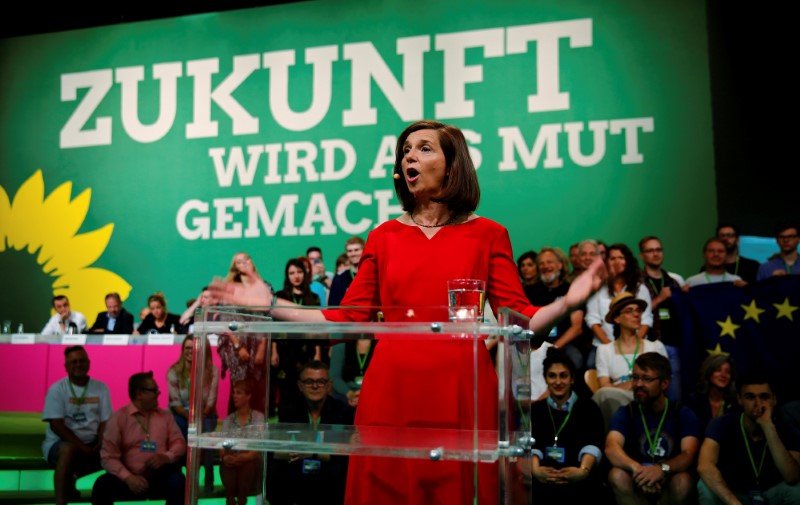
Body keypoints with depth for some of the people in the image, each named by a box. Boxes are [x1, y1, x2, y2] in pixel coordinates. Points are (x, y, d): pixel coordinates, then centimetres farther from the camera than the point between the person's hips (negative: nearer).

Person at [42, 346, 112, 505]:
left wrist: (101, 445, -20)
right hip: (59, 443, -4)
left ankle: (71, 477, 0)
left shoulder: (101, 388, 4)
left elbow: (105, 422, 1)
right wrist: (82, 447, -21)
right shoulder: (57, 389, -4)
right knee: (69, 449, -36)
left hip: (91, 444, 4)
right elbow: (56, 425, -12)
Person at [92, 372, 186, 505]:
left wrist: (166, 457, -14)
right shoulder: (119, 417, 1)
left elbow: (179, 442, 9)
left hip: (159, 477, 2)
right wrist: (127, 477, -21)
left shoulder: (165, 415, 13)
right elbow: (109, 456, -5)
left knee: (178, 481, -30)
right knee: (102, 484, -30)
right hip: (129, 479, -1)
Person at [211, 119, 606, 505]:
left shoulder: (487, 235, 4)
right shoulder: (384, 237, 9)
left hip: (459, 391, -2)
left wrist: (566, 303, -20)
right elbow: (347, 319, 6)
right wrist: (271, 305, 2)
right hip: (391, 390, 2)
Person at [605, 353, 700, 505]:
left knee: (683, 480, -32)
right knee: (617, 475, -31)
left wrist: (662, 469, -38)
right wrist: (637, 469, -40)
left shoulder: (683, 414, 1)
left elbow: (689, 455, -16)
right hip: (635, 485, 0)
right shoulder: (625, 413, 0)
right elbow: (611, 448, -19)